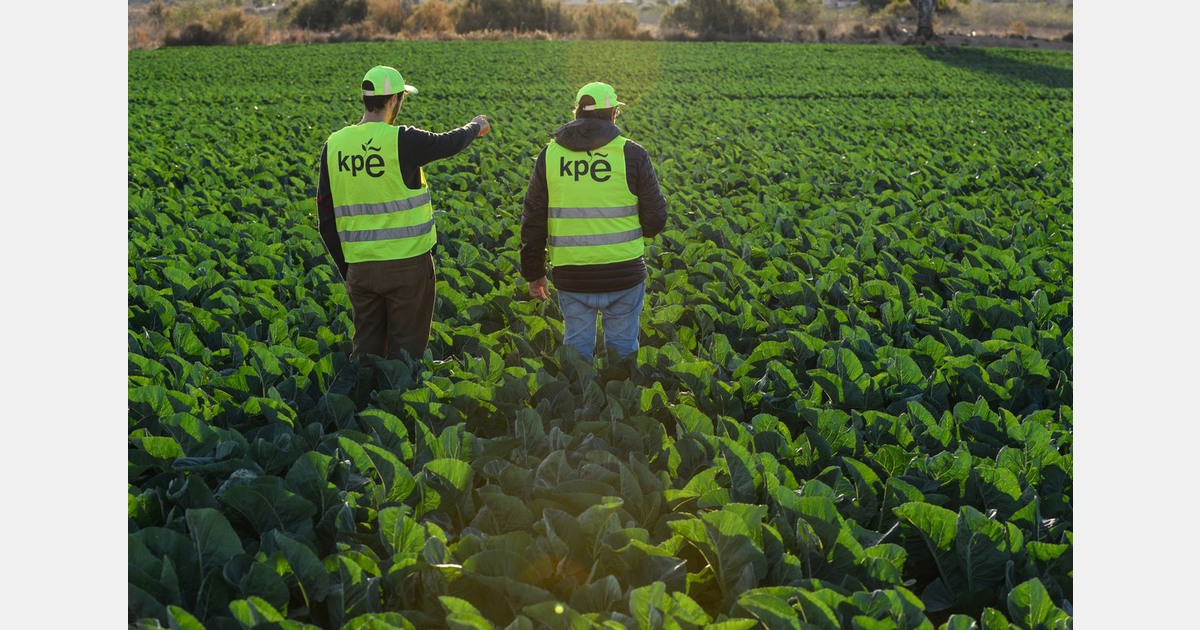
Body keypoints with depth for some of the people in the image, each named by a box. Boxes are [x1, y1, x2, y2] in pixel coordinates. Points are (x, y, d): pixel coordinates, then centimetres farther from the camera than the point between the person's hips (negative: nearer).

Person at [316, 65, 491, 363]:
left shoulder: (334, 145, 2)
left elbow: (325, 215, 7)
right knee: (406, 350, 7)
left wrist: (345, 267, 15)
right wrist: (476, 126, 25)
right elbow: (448, 143, 3)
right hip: (408, 262, -5)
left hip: (359, 267, 5)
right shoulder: (402, 141, -14)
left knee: (365, 349, 15)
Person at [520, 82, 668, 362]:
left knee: (576, 348, 16)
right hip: (623, 274, -2)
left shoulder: (550, 155, 3)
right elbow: (656, 218, -3)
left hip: (571, 275, 2)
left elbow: (532, 222, 6)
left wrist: (533, 273, 16)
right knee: (622, 349, 14)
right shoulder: (632, 154, -5)